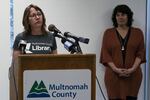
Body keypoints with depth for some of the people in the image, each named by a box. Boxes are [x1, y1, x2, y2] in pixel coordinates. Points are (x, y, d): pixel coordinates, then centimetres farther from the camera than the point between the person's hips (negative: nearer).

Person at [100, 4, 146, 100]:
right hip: (113, 74, 0)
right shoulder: (108, 33, 7)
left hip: (133, 74, 0)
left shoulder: (138, 32, 8)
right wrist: (115, 69, -13)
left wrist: (133, 69, -12)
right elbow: (105, 53, 0)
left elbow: (141, 52, 2)